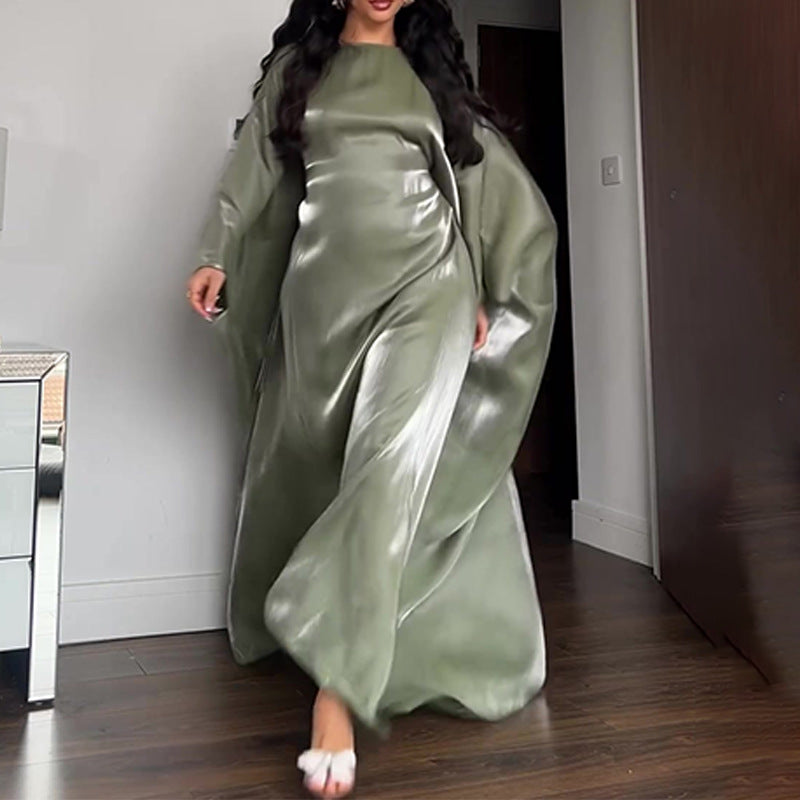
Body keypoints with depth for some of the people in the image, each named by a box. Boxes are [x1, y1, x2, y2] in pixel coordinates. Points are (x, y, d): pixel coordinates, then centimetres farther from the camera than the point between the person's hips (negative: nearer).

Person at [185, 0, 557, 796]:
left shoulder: (432, 70, 14)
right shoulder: (294, 66, 16)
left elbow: (498, 188, 13)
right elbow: (255, 175, 10)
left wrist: (485, 290, 5)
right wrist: (217, 257, -5)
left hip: (423, 279, -1)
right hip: (326, 284, 2)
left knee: (394, 463, -19)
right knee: (314, 462, 6)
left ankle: (337, 686, -20)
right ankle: (353, 657, 27)